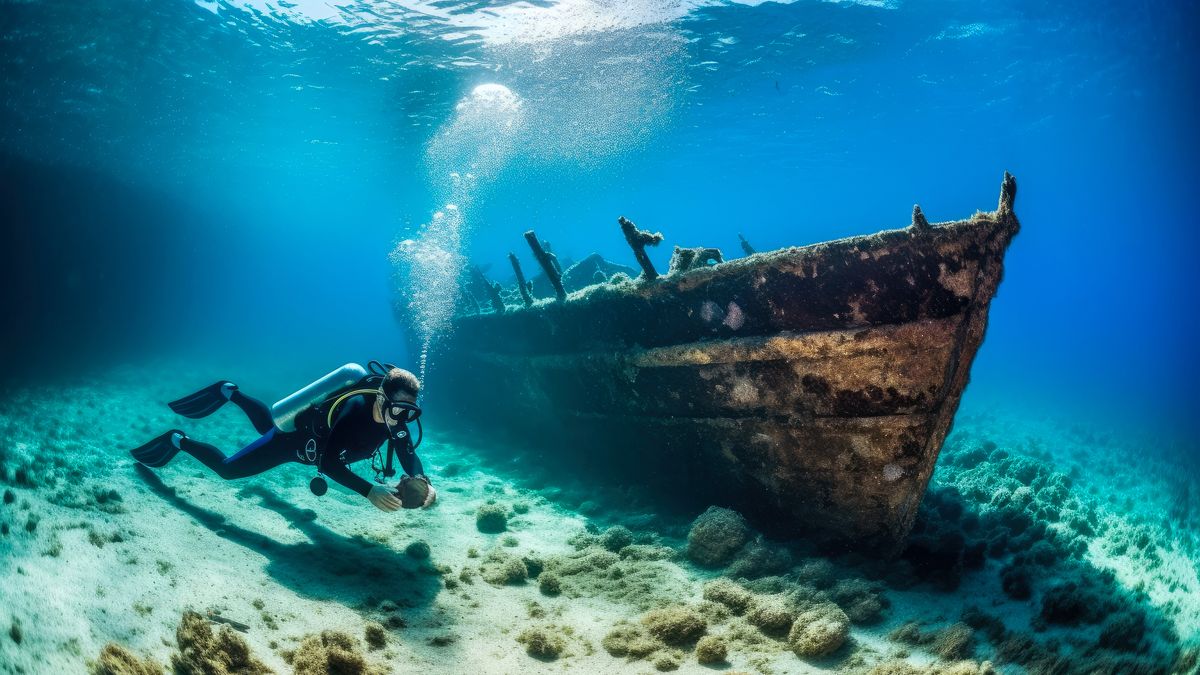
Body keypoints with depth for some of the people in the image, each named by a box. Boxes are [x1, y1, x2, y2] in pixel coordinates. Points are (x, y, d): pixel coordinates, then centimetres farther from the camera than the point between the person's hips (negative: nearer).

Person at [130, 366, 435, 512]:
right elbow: (328, 463, -46)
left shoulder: (396, 417, -23)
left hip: (309, 436, 7)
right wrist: (370, 492, -55)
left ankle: (230, 392, 56)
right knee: (227, 469, 10)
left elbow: (410, 457, -14)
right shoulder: (356, 409, -44)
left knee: (266, 428, 38)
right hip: (289, 438, -7)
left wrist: (422, 484, -36)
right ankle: (177, 441, 31)